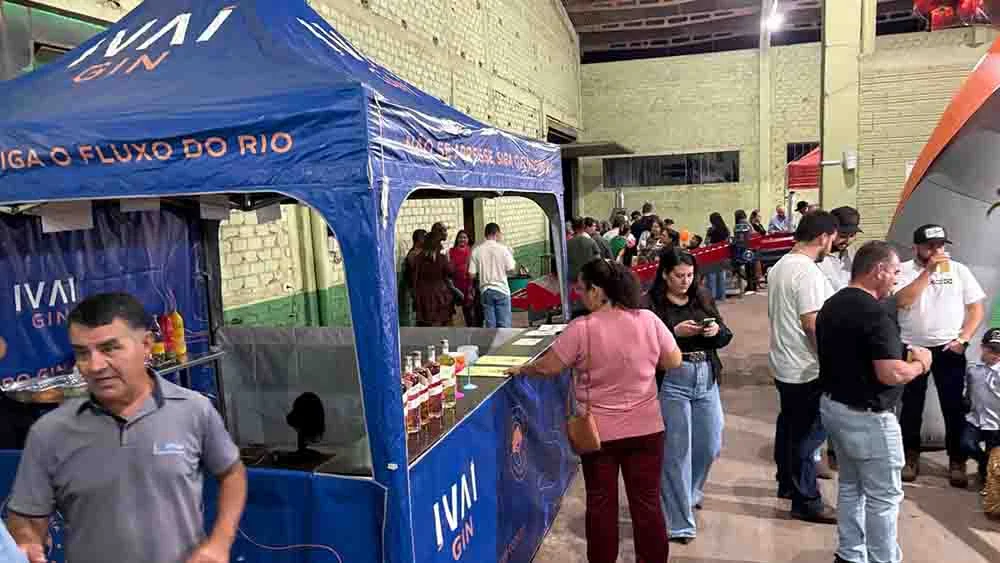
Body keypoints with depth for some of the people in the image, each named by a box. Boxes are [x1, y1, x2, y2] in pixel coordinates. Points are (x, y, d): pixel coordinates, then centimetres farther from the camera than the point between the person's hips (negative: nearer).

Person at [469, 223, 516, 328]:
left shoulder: (476, 250, -3)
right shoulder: (502, 248, -7)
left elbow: (472, 273, -4)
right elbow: (511, 269, -6)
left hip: (485, 290, 2)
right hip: (501, 289, -2)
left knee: (490, 325, 8)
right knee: (504, 324, 4)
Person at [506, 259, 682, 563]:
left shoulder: (582, 328, -16)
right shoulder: (649, 320, -9)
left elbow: (548, 366, -9)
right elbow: (674, 362, 2)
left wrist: (520, 370, 9)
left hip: (599, 431, -2)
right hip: (646, 428, 2)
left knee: (601, 503, 14)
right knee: (647, 502, 13)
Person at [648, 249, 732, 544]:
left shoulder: (703, 299, 9)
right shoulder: (652, 304, -8)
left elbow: (726, 337, 10)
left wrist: (717, 331, -11)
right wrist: (675, 332, -23)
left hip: (707, 379, 6)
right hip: (671, 382, -6)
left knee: (710, 445, 15)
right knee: (677, 451, 0)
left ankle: (689, 492, 44)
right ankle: (679, 521, 12)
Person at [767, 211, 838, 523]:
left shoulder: (779, 266, 9)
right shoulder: (807, 271, -21)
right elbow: (812, 323, -24)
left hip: (783, 363, 10)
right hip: (807, 368, -10)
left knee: (789, 425, 20)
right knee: (809, 434, 0)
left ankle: (787, 484, 34)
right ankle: (806, 501, 9)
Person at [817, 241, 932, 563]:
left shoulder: (831, 305, 7)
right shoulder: (875, 312, -23)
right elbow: (890, 374, -28)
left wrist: (905, 355, 16)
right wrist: (920, 363, -7)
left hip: (833, 406, 9)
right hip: (867, 416, -9)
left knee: (850, 486, 20)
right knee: (884, 495, 6)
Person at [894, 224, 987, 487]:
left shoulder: (959, 270, 3)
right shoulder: (904, 270, -3)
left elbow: (977, 308, 4)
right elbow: (901, 301, -20)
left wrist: (962, 338, -8)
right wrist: (928, 271, -21)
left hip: (949, 349, 1)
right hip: (912, 347, -1)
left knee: (954, 407, 5)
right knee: (911, 407, 9)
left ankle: (957, 461, 19)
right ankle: (911, 457, 23)